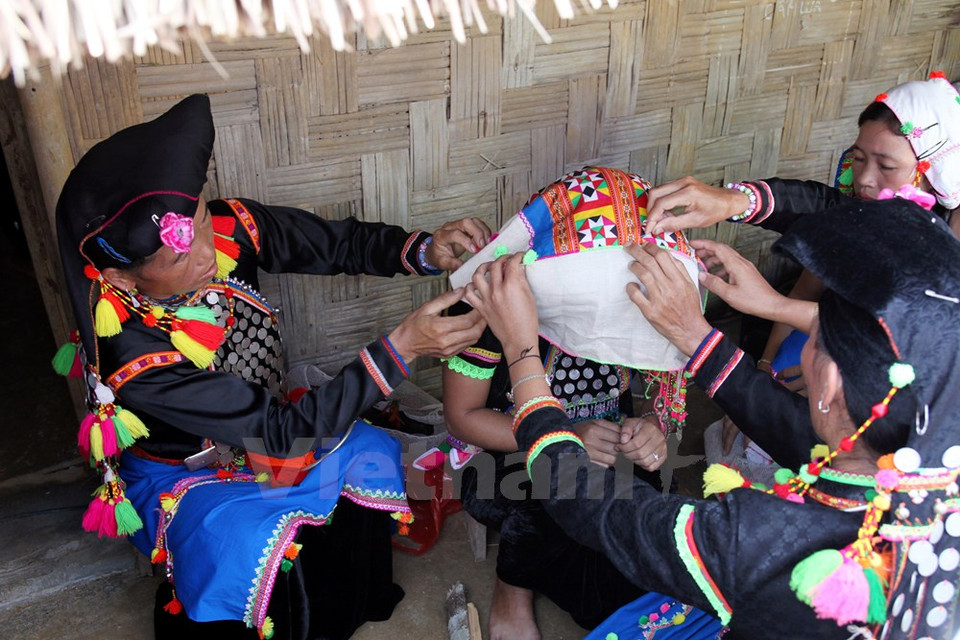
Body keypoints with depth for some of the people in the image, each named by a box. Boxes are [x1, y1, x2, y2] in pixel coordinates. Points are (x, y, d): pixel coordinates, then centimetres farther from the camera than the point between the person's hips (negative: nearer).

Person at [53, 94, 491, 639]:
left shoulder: (227, 227, -25)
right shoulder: (130, 353, -37)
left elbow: (343, 242, -11)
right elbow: (279, 434, -36)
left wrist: (426, 250, -32)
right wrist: (401, 348, -44)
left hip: (260, 426, 6)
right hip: (181, 473, -6)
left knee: (371, 457, -10)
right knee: (246, 551, -31)